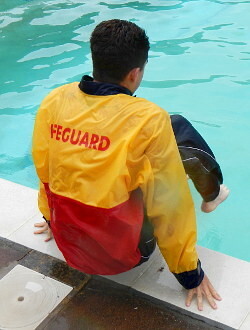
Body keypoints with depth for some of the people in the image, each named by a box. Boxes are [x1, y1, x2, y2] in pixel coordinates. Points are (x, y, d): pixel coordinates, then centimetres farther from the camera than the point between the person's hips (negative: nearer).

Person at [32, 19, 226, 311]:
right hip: (123, 255, -4)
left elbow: (43, 170, 5)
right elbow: (170, 202, -17)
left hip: (68, 246, 5)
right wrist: (190, 273, -3)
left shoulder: (53, 101, -10)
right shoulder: (148, 119, -24)